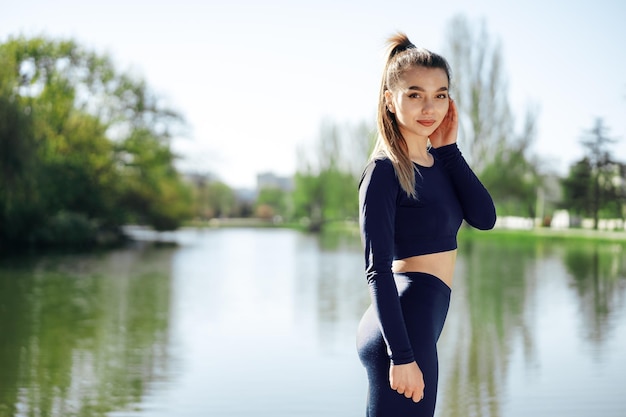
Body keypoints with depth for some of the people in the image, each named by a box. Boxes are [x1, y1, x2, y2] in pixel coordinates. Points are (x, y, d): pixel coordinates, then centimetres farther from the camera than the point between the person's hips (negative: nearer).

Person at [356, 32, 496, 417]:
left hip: (425, 318, 9)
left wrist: (448, 148, -3)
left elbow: (485, 218, -2)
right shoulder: (385, 169, -12)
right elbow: (378, 270, -17)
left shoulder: (440, 161, 11)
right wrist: (401, 354, -21)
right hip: (403, 323, -9)